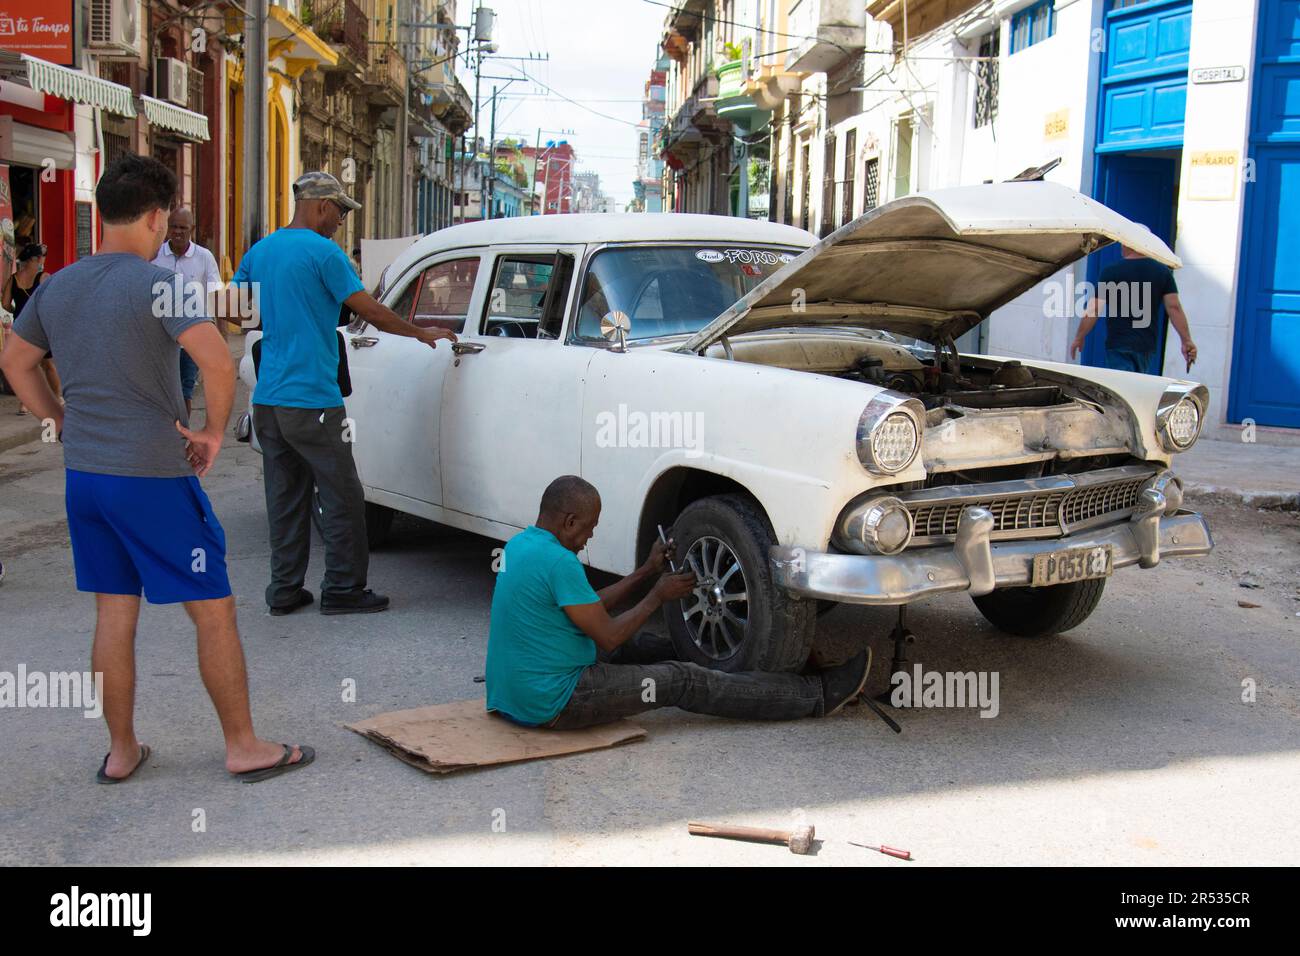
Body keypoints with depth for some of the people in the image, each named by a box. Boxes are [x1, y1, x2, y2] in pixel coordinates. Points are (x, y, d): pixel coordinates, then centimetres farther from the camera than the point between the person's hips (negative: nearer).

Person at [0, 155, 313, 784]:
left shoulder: (56, 288, 9)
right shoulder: (156, 283, -14)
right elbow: (217, 361, -26)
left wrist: (62, 422, 19)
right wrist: (213, 431, -13)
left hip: (83, 474, 7)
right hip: (153, 476, -7)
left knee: (113, 615, 15)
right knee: (213, 611, 4)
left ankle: (121, 751, 24)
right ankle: (244, 748, 12)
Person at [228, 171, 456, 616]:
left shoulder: (260, 250, 12)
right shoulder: (323, 252, -10)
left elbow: (231, 308, 17)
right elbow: (371, 312, -9)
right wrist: (423, 333, 3)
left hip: (266, 400, 8)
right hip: (311, 402, -8)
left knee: (284, 497, 12)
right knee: (343, 499, 2)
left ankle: (285, 590, 15)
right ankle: (342, 590, 7)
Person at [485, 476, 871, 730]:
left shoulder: (521, 544, 8)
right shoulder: (558, 562, -23)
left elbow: (589, 607, 15)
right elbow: (608, 637, -16)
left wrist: (647, 572, 12)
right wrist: (658, 596, -3)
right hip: (554, 704, -9)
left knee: (640, 646, 19)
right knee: (681, 681, -4)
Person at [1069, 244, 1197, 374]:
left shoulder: (1111, 271, -6)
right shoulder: (1162, 271, 3)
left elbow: (1094, 309, -6)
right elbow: (1174, 307, -3)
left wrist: (1079, 338, 3)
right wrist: (1187, 341, -1)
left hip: (1118, 345, -4)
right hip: (1147, 346, 4)